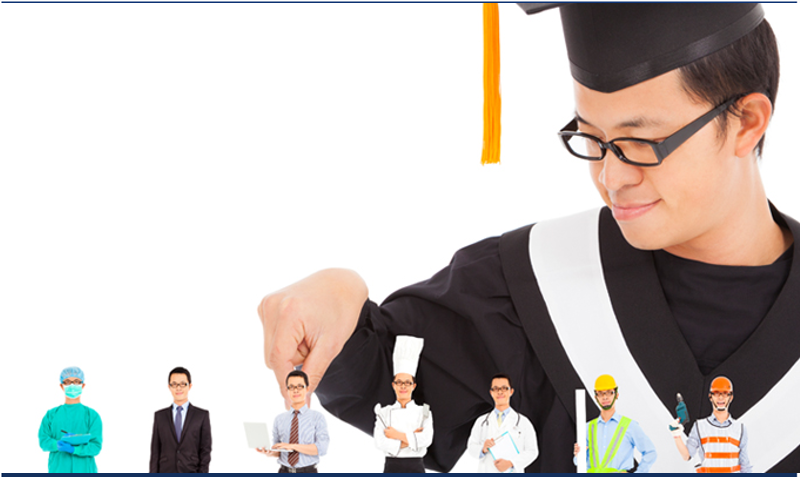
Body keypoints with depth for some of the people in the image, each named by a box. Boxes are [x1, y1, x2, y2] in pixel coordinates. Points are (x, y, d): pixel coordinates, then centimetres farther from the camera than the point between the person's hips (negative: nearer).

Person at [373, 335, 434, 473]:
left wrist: (398, 435, -10)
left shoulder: (424, 412, 6)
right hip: (392, 468, 0)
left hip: (415, 468, 0)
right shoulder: (384, 412, 7)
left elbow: (426, 439, -11)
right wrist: (411, 438, -12)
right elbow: (380, 442, -8)